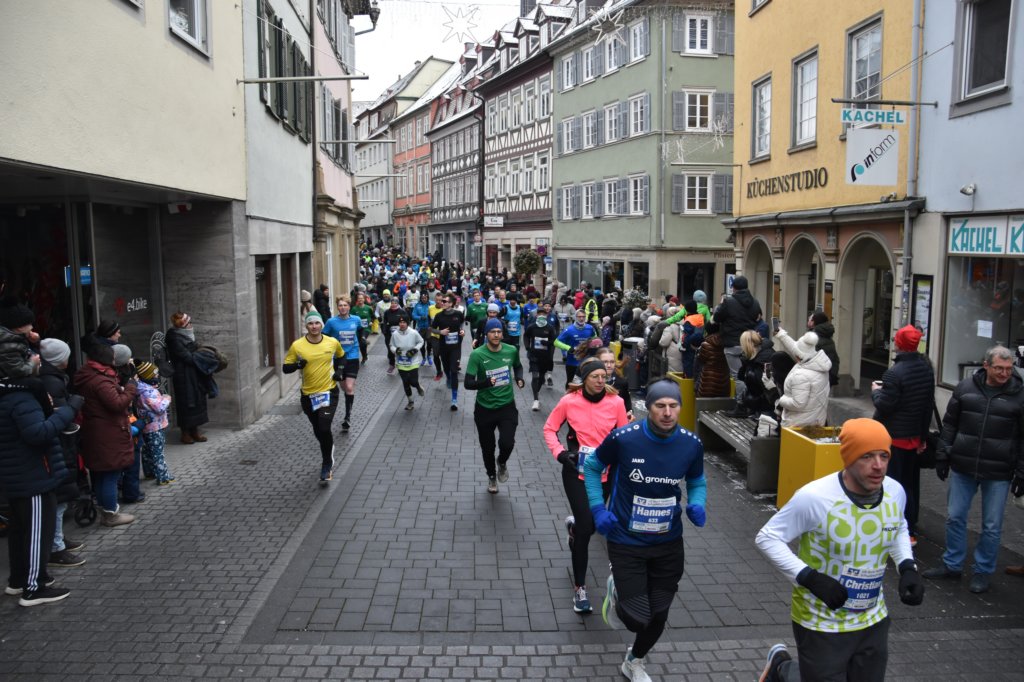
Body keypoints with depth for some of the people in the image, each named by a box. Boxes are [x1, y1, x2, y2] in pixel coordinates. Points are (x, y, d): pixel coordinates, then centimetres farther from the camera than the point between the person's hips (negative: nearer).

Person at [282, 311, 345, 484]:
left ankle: (327, 464, 3)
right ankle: (328, 455, 45)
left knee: (324, 428, -17)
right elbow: (285, 368, -4)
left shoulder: (333, 342, -4)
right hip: (308, 395, 2)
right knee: (318, 431, 15)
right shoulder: (297, 345, -9)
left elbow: (341, 356, 17)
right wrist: (297, 365, -23)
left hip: (329, 392, -1)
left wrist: (339, 370, 1)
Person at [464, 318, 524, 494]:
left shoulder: (511, 351, -6)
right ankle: (491, 476, 43)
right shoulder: (477, 355, -16)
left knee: (507, 443, -18)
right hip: (485, 408, -1)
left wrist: (519, 378, -3)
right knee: (487, 448, 13)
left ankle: (502, 463, 19)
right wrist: (486, 382, -36)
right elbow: (468, 384, -19)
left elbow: (518, 366, 17)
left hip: (507, 406, 1)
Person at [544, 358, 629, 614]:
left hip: (605, 474, 2)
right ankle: (579, 587, 10)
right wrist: (560, 453, -12)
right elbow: (550, 428, 2)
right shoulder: (569, 401, -11)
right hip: (576, 472, -2)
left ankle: (574, 525, 54)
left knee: (592, 524, 14)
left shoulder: (616, 402, -8)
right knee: (585, 528, -7)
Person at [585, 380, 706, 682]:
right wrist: (598, 508, -11)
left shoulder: (691, 444, -11)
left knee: (658, 617, 15)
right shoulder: (623, 438, -20)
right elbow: (593, 467, -2)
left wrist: (696, 505, -12)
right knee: (638, 620, -6)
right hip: (627, 542, -3)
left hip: (669, 543, 3)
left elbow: (697, 482, 9)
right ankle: (617, 591, 31)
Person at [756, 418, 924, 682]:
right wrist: (811, 578, -27)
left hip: (872, 620, 6)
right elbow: (767, 538, -18)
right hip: (821, 624, -5)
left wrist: (908, 567, -2)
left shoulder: (895, 492, -9)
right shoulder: (815, 497, -27)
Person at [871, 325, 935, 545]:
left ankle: (906, 532, 1)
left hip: (894, 436, -8)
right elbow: (929, 405, 11)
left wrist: (876, 391, 0)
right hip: (916, 435, 8)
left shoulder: (894, 373, -22)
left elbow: (884, 405, -21)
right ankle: (911, 526, 29)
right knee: (911, 481, 18)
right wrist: (923, 435, 18)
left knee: (896, 483, -2)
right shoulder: (927, 368, 5)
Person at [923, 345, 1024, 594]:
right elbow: (949, 424, 8)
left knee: (992, 526, 8)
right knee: (954, 517, 11)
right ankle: (952, 565, 26)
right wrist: (943, 456, 5)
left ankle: (983, 571, 24)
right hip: (963, 467, 2)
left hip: (998, 473, -2)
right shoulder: (965, 388, 0)